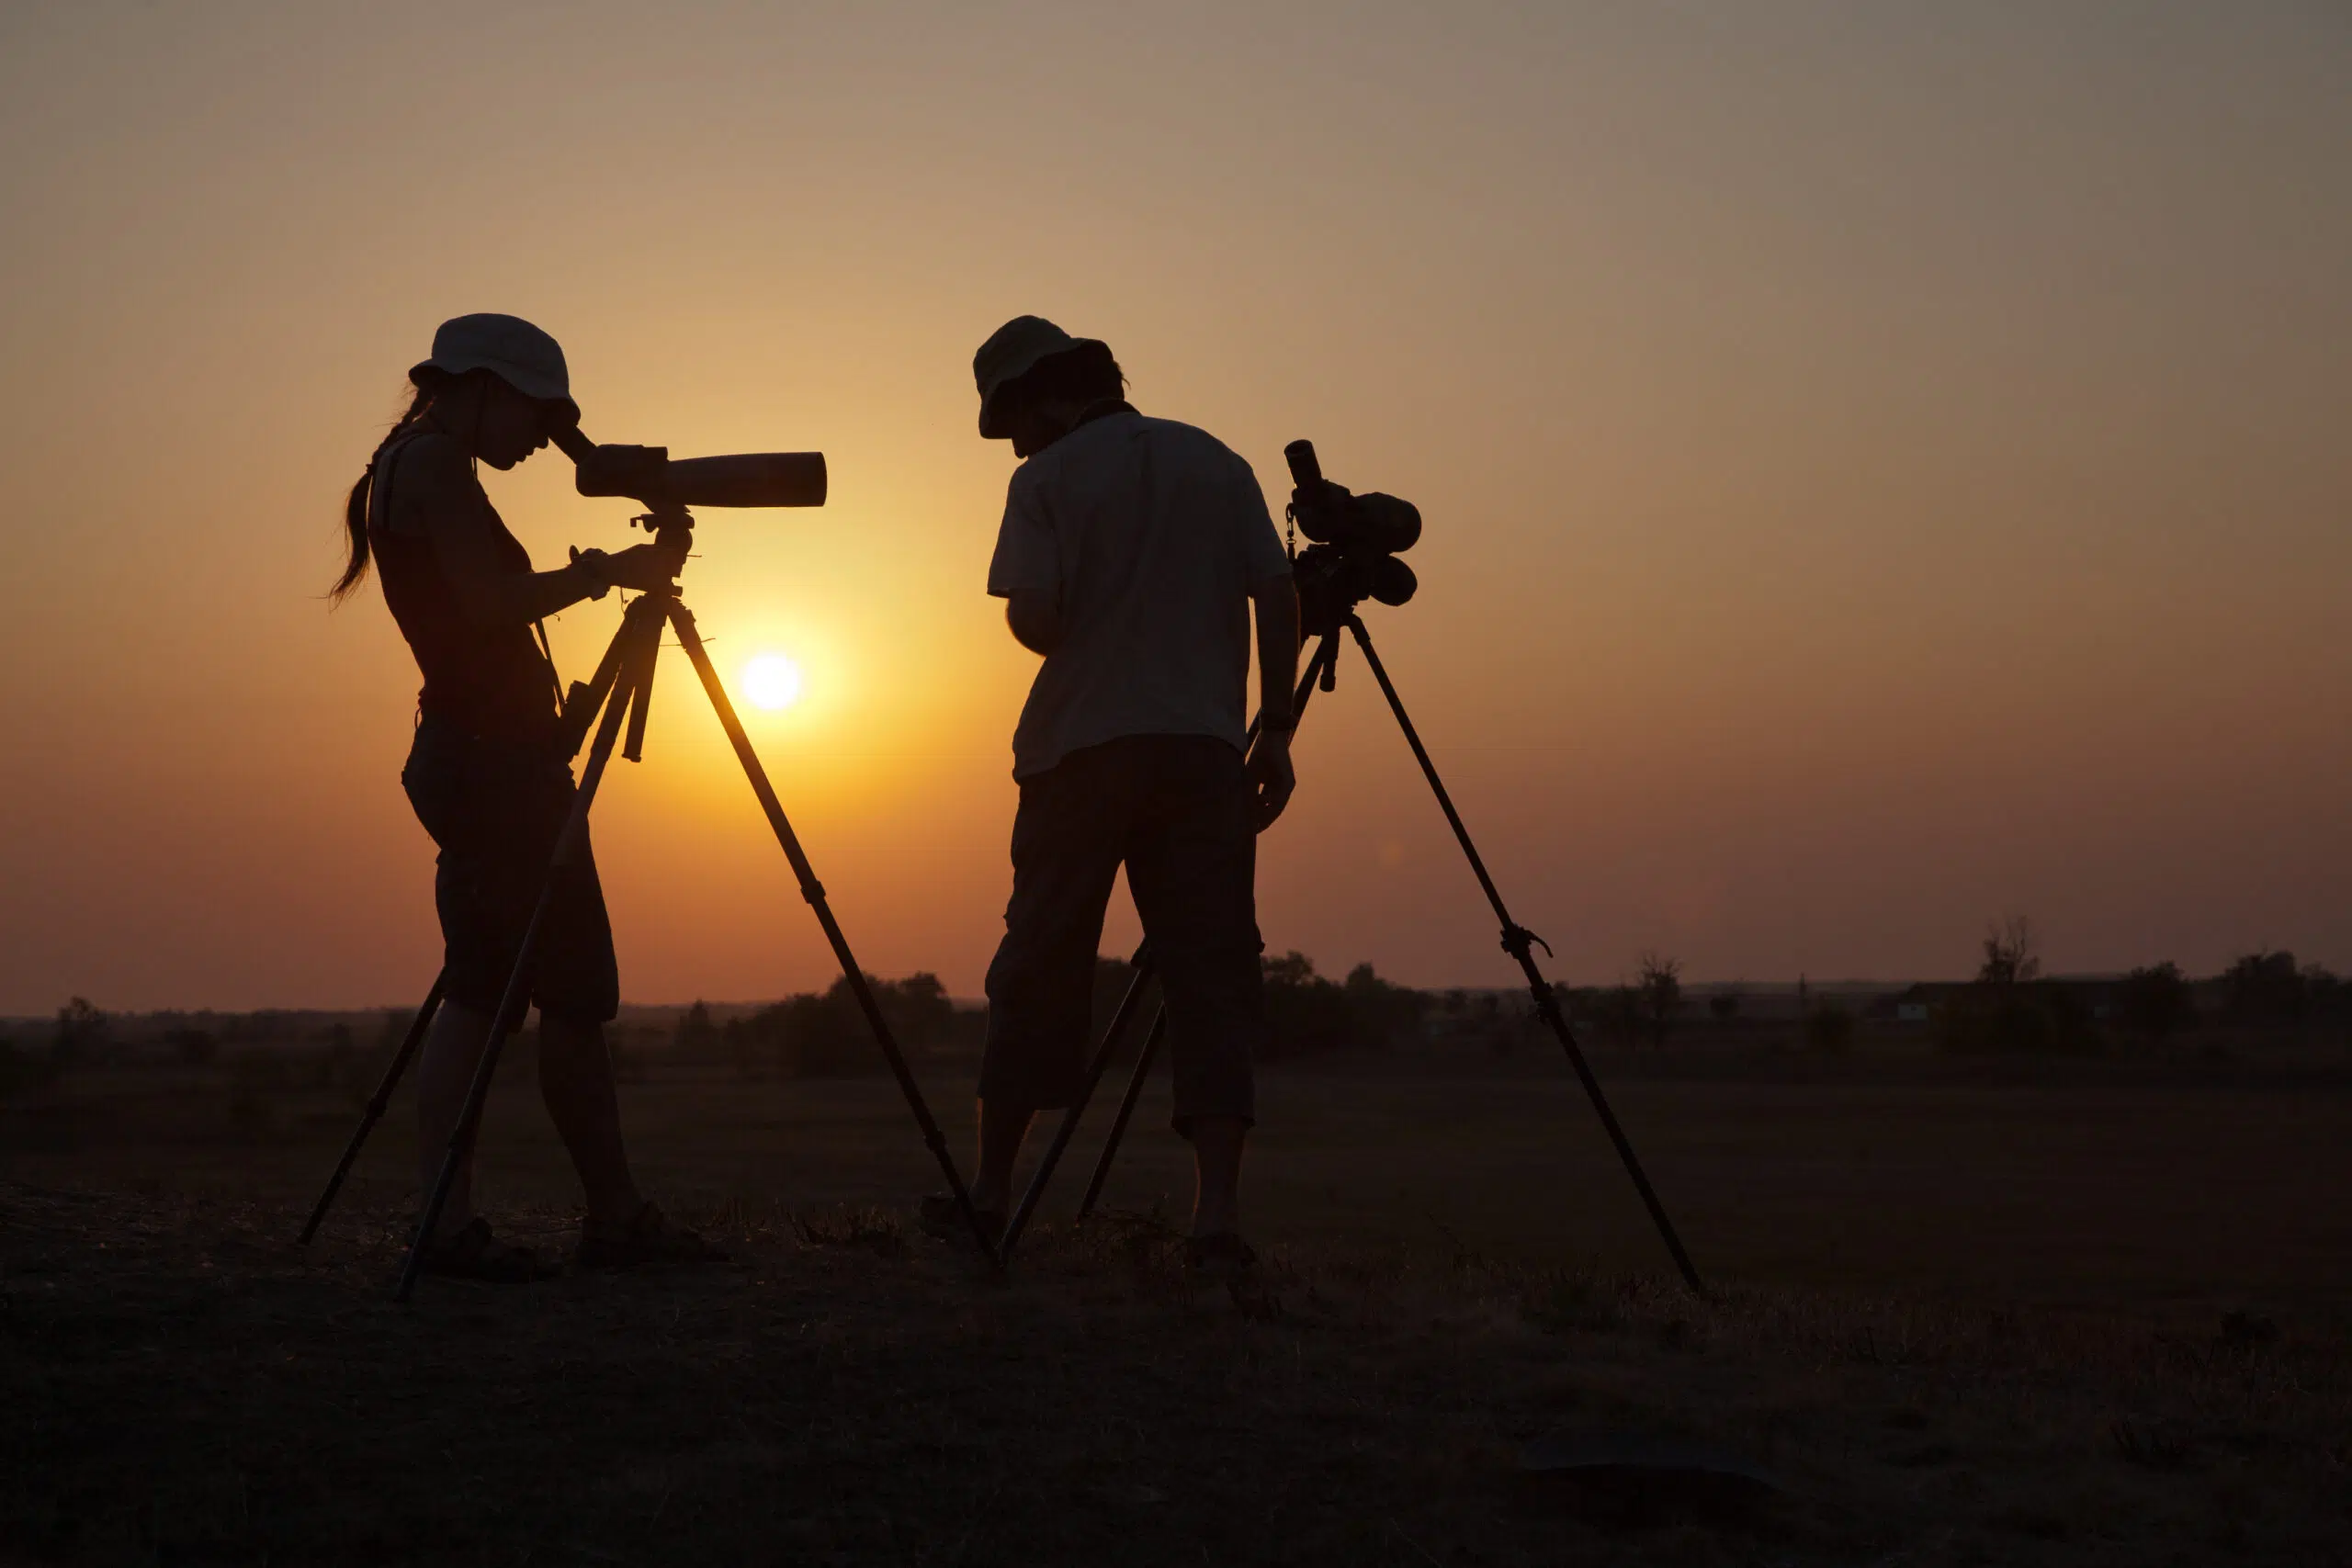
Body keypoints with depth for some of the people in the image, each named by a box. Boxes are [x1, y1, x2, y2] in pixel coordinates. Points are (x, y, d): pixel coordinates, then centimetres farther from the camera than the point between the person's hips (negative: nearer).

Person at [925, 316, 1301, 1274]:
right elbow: (1277, 600, 5)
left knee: (1039, 971, 8)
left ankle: (991, 1191, 18)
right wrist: (1276, 731, 9)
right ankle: (1218, 1213, -9)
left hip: (1080, 748, -2)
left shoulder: (1048, 481, 1)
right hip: (1204, 748, 2)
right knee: (1210, 974, 0)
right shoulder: (1218, 465, 11)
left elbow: (1031, 617, -9)